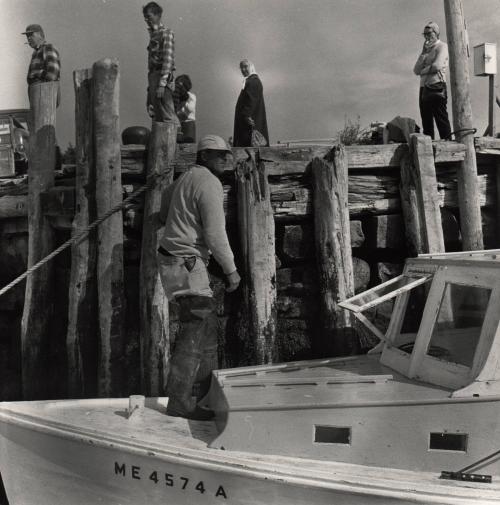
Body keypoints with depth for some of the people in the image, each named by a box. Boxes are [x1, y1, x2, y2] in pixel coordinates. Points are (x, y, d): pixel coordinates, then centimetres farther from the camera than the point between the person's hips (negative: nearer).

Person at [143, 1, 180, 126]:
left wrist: (162, 83, -22)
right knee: (155, 115, 8)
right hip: (153, 76, 9)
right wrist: (150, 85, 16)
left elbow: (168, 59, -14)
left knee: (168, 115, -13)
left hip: (163, 77, -9)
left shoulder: (166, 33, -5)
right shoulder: (153, 34, 20)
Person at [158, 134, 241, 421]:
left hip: (173, 257, 11)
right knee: (196, 330, -12)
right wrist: (231, 270, -11)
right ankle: (180, 400, -11)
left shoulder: (185, 179, 17)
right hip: (187, 263, -11)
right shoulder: (209, 183, -14)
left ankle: (208, 389, 28)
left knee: (207, 322, 18)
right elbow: (215, 234, -19)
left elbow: (163, 214, 28)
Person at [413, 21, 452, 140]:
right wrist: (423, 53, 4)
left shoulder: (441, 46, 1)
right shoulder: (427, 49, 23)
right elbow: (416, 70, 12)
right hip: (424, 89, 8)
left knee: (441, 120, -11)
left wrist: (423, 71, 2)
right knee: (426, 123, 7)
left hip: (436, 88, -8)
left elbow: (437, 66, -14)